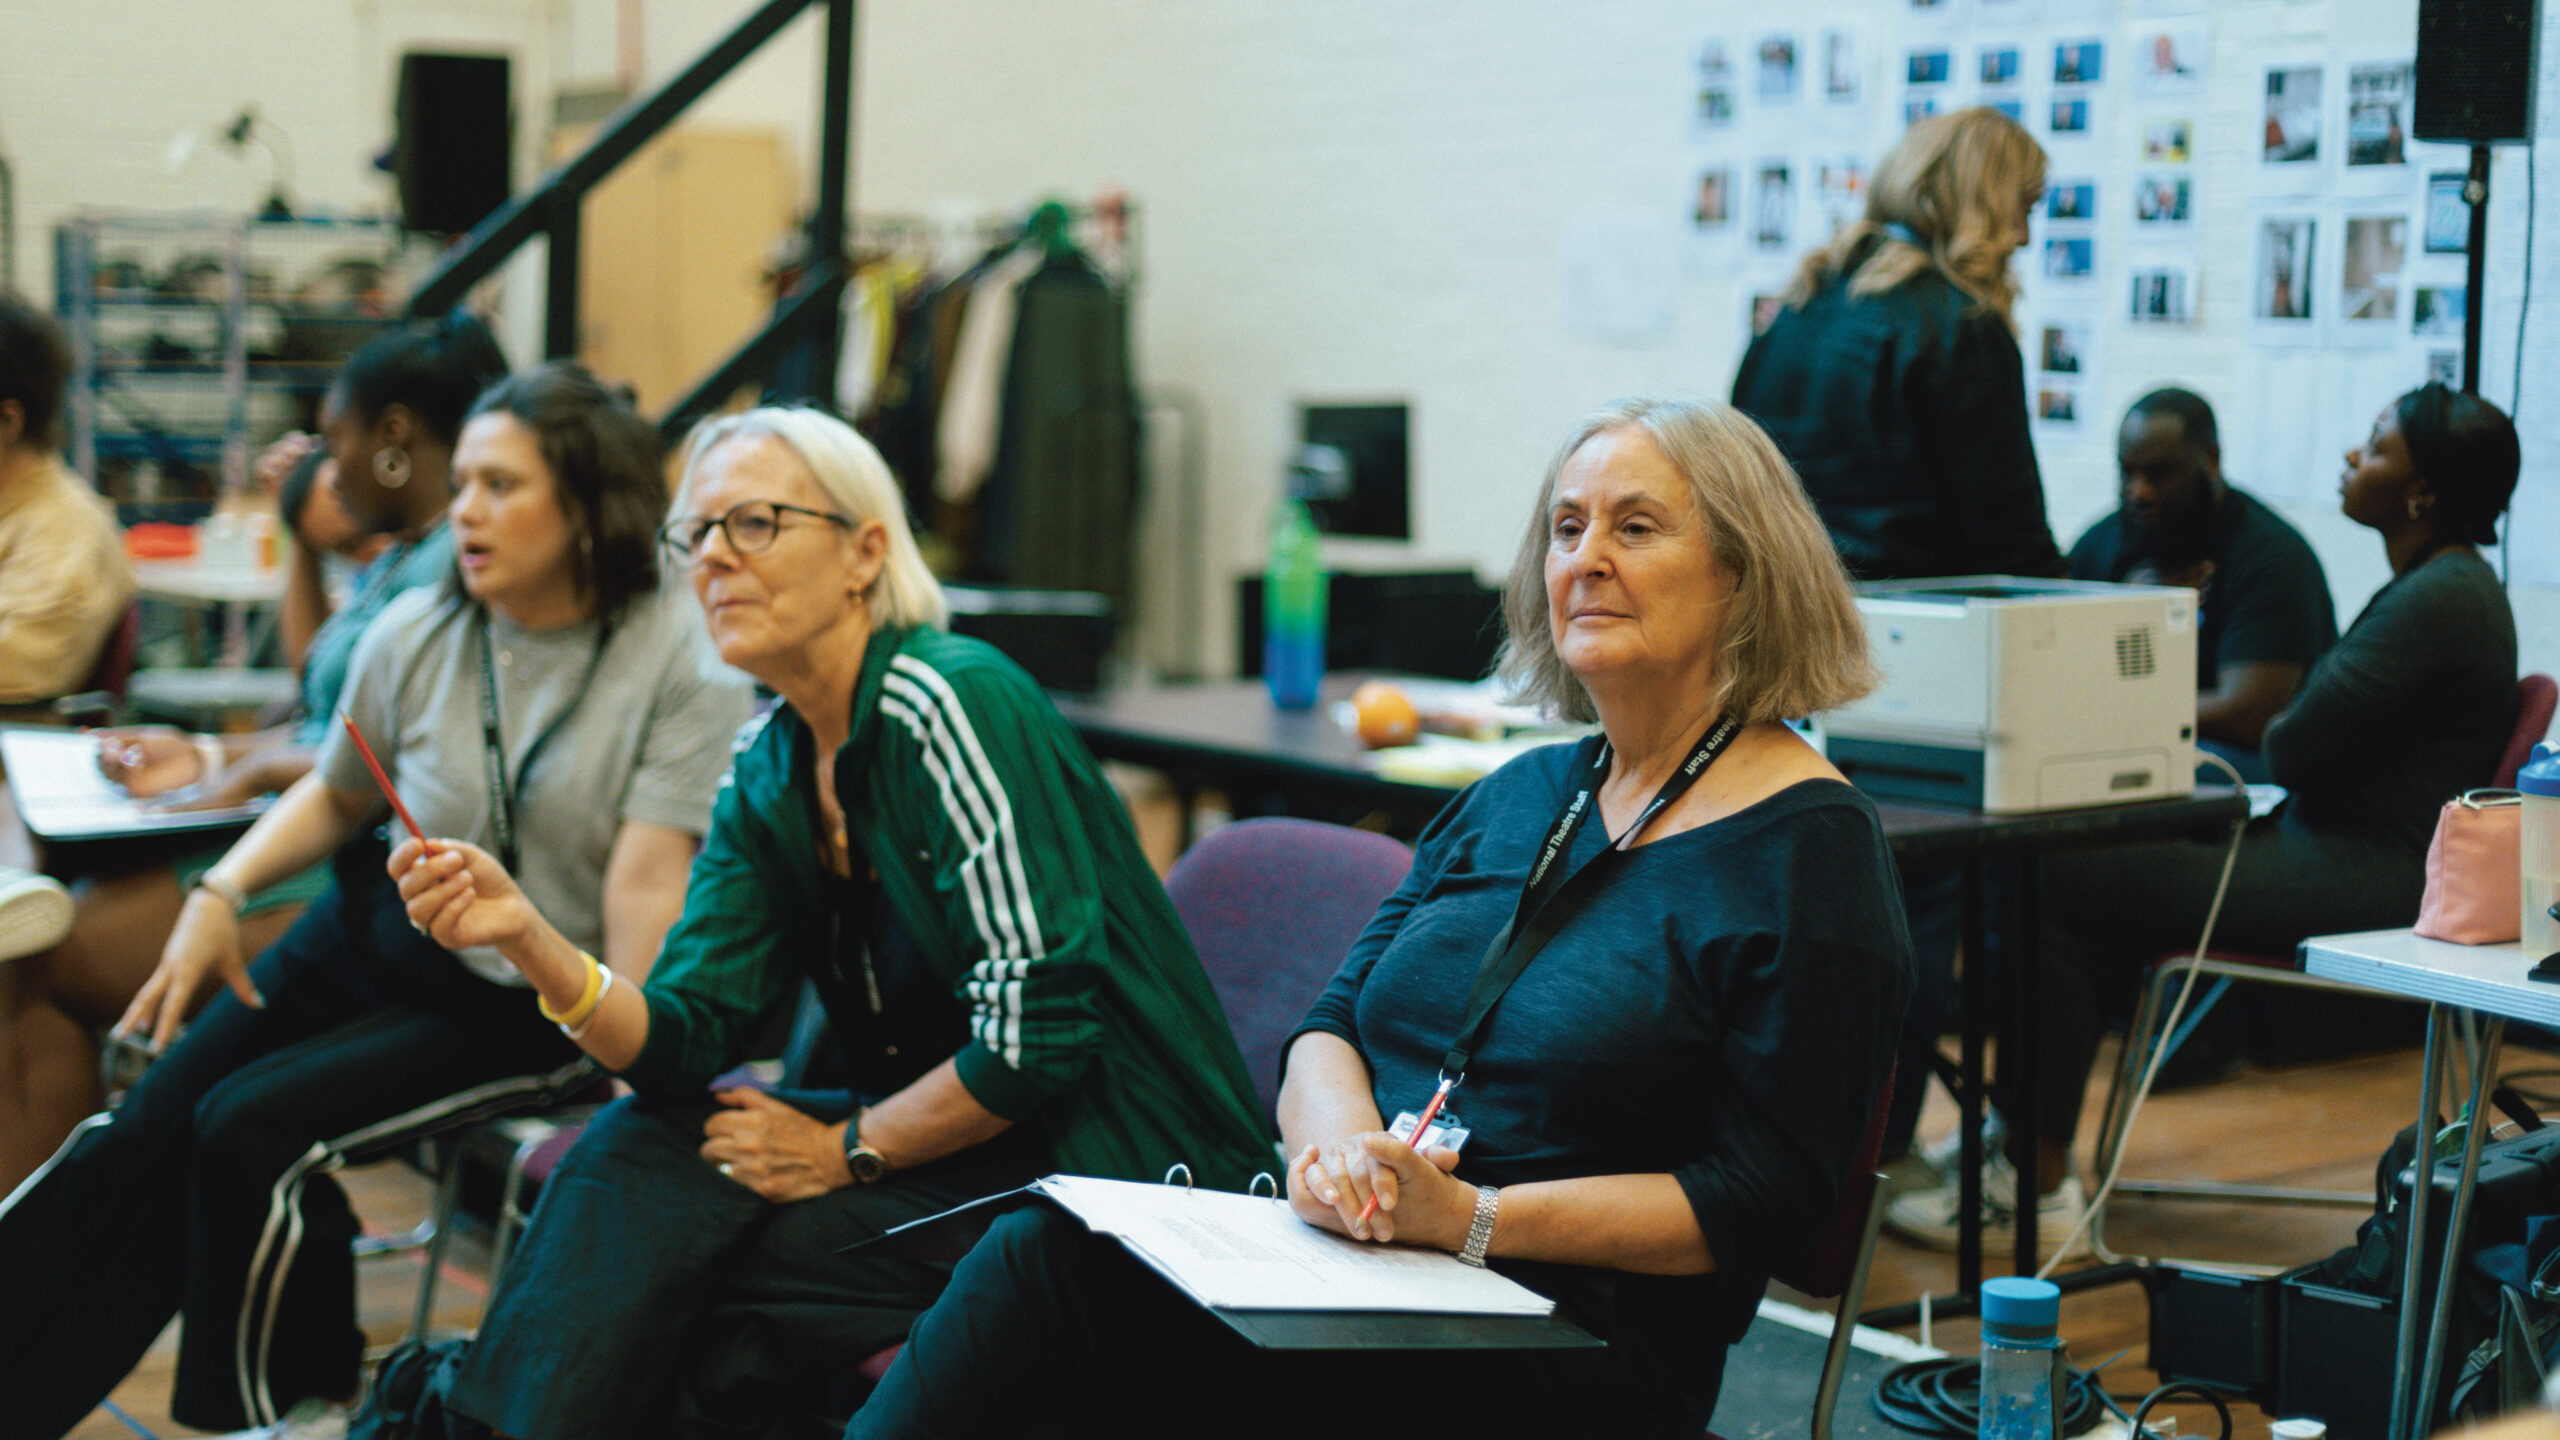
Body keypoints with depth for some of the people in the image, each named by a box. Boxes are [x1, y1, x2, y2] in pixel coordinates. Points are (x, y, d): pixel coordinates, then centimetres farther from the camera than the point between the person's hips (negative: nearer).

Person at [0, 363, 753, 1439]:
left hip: (525, 1002, -6)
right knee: (146, 1127, -6)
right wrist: (220, 891, 5)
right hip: (373, 936, 6)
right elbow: (337, 796, 18)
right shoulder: (415, 635, 0)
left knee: (252, 1128, -19)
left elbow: (646, 885, -20)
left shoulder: (683, 664, -16)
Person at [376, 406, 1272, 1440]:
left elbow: (1039, 1032, -22)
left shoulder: (952, 704, -18)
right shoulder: (767, 774, 7)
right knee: (643, 1153, -7)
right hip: (955, 1149, 7)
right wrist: (526, 935, -18)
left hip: (1114, 1174, -7)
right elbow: (686, 1038, -3)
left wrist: (845, 1151, -12)